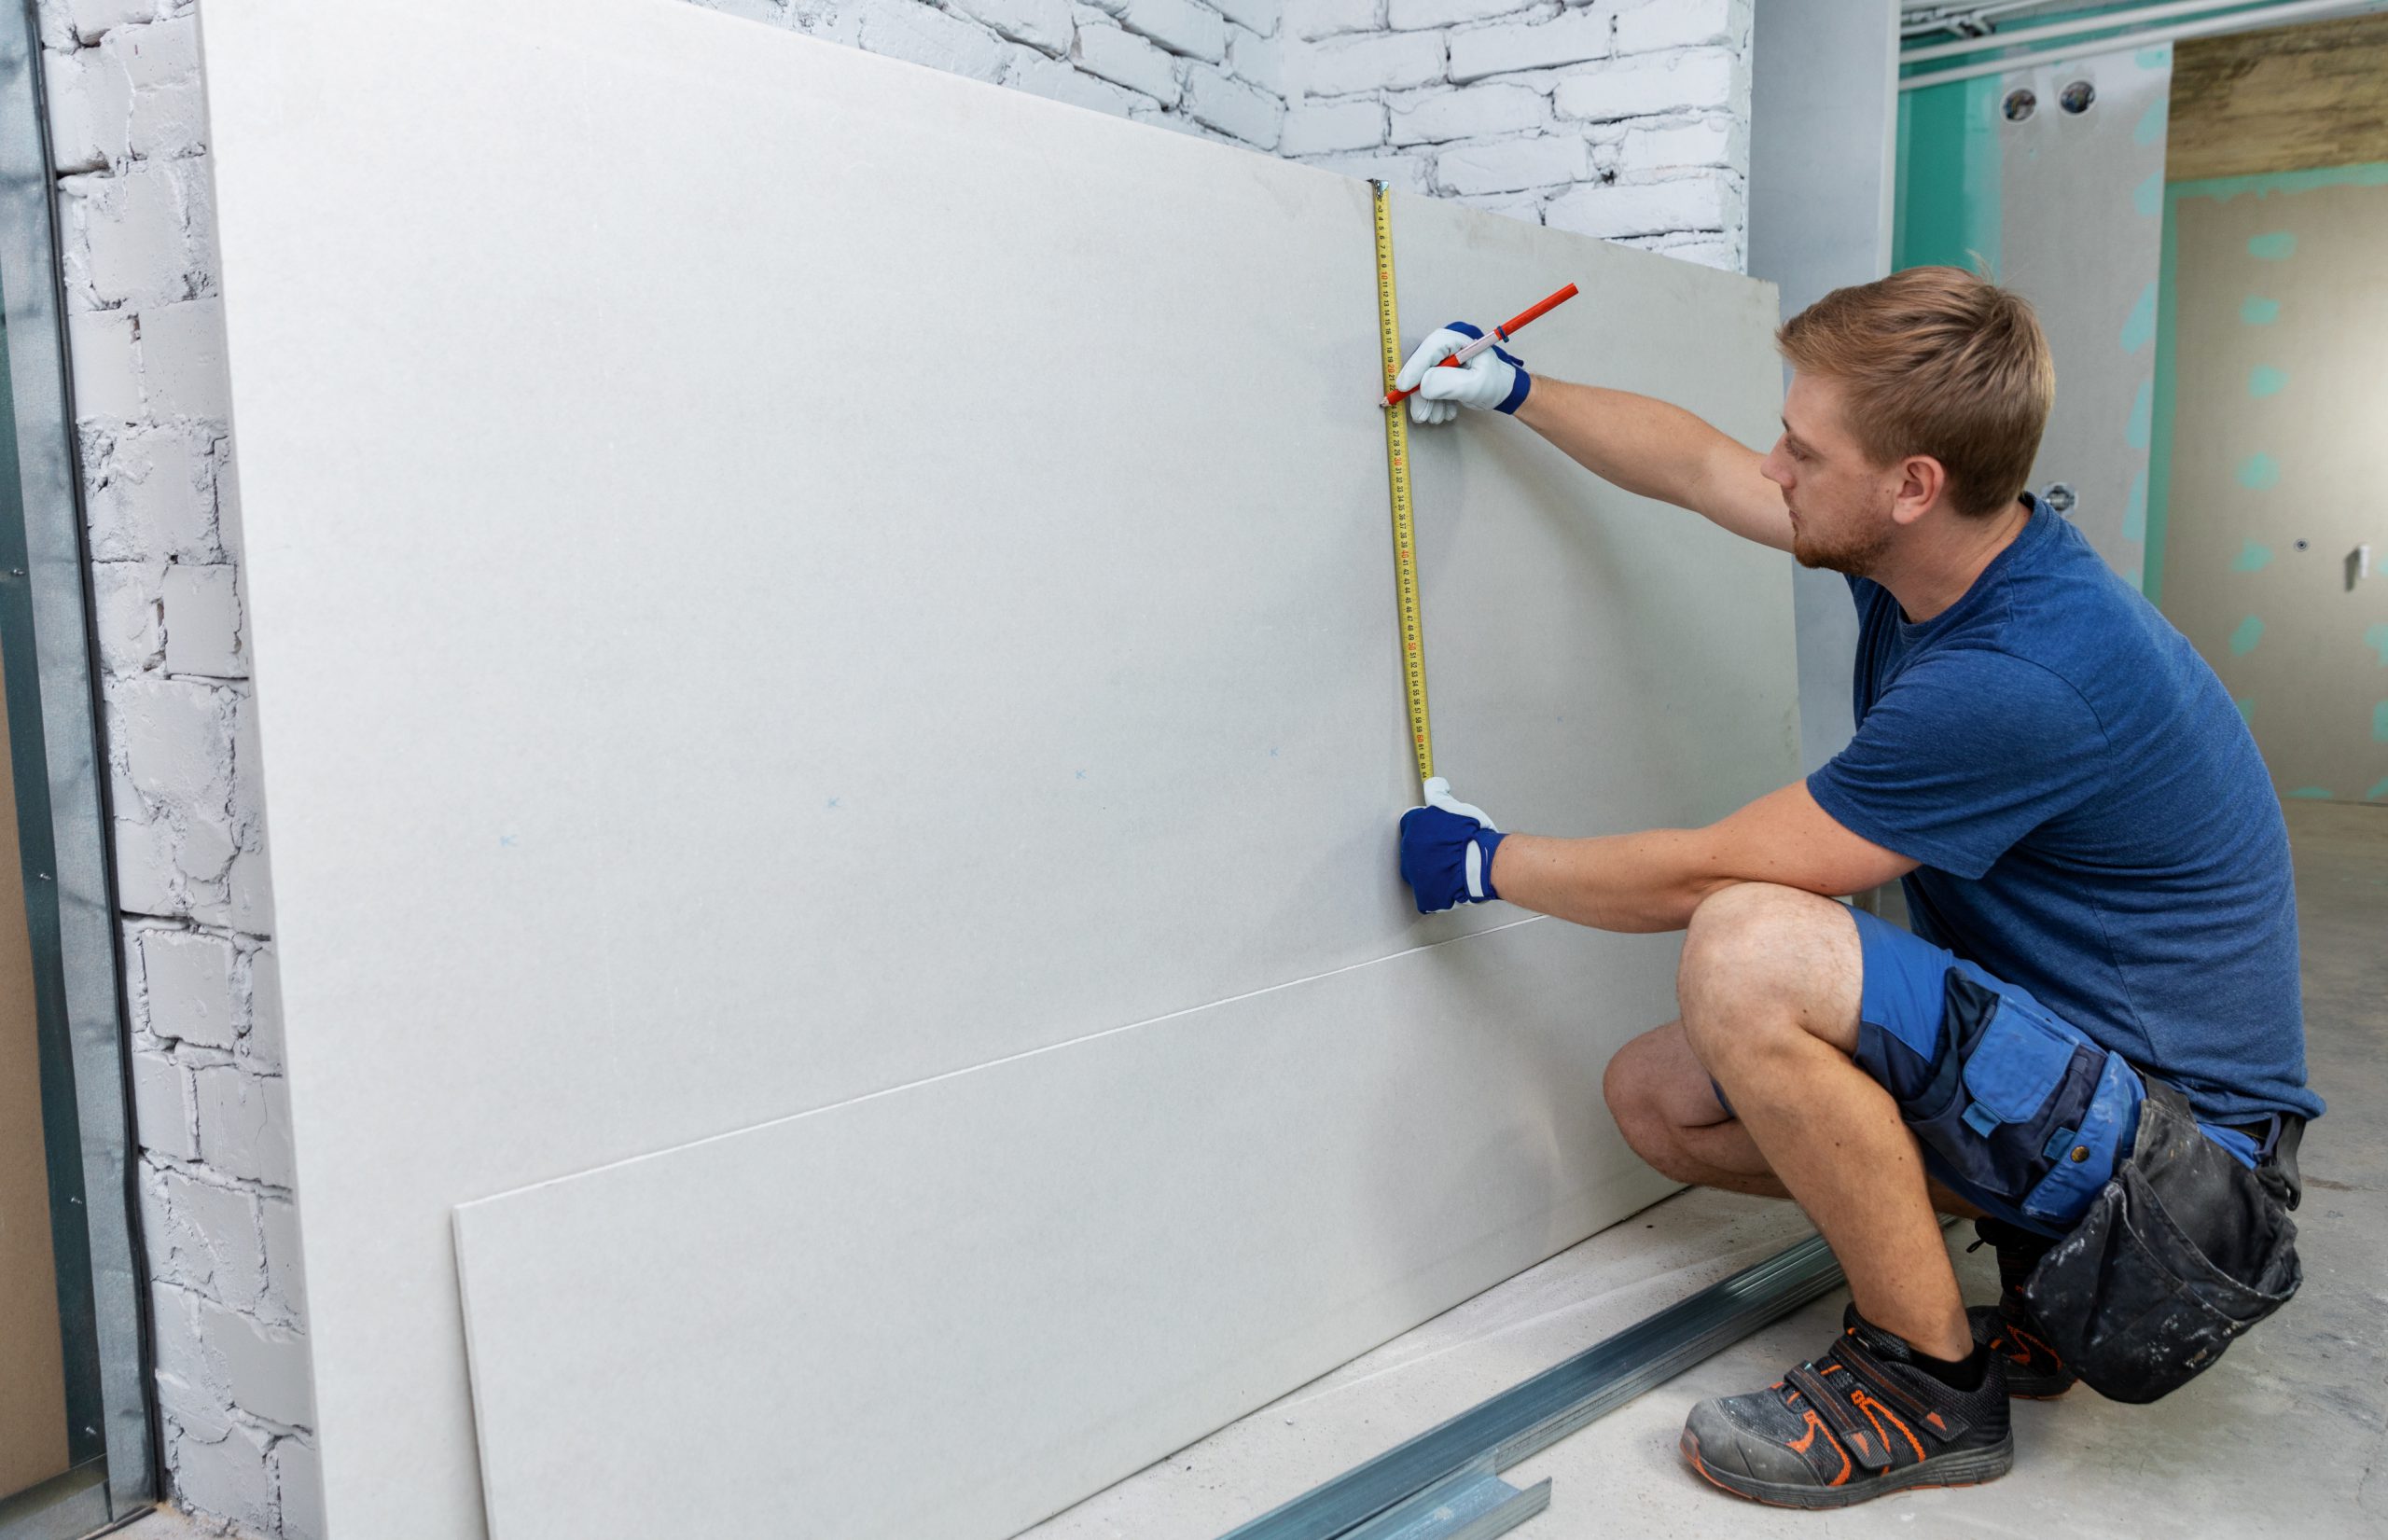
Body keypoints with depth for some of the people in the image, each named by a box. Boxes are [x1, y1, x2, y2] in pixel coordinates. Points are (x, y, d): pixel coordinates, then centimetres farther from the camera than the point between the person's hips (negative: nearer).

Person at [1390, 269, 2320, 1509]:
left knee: (1748, 950, -32)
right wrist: (1512, 390, 19)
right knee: (1654, 1096, 5)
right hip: (2047, 1048, 9)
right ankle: (2035, 1262, 10)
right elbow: (1695, 465, 13)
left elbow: (1704, 874, -23)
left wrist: (1489, 863, -8)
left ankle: (1931, 1381, -12)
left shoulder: (2017, 683, -31)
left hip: (2169, 1120, -9)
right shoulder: (1929, 547, -4)